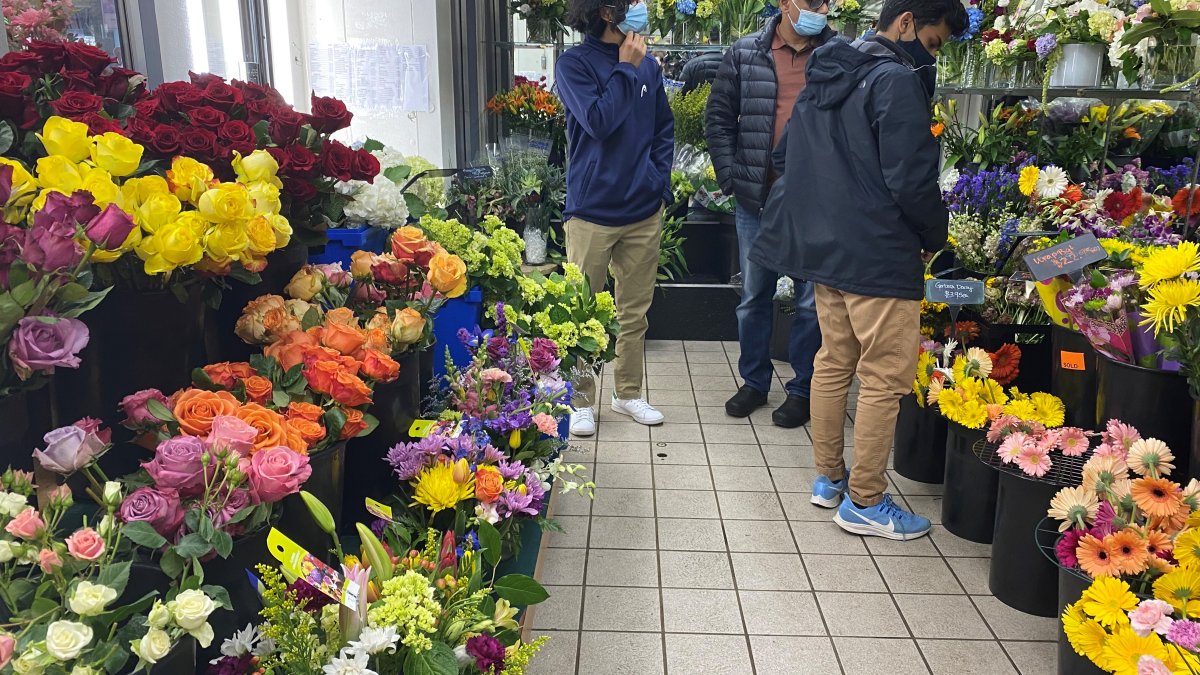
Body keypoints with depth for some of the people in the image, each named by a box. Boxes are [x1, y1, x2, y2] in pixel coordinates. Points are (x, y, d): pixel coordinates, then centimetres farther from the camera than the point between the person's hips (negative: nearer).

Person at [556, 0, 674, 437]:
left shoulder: (648, 65, 7)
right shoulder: (575, 64, -6)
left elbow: (664, 128, 15)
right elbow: (598, 121, -19)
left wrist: (660, 181, 5)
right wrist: (625, 68, -11)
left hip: (644, 210, 5)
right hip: (592, 210, -4)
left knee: (635, 312, 13)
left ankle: (629, 393, 28)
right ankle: (582, 401, 17)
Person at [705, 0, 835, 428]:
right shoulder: (745, 54, 3)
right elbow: (719, 118, 7)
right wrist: (731, 178, -1)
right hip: (757, 200, 2)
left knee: (812, 301, 7)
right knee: (754, 296, 13)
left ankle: (803, 389, 22)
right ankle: (754, 382, 29)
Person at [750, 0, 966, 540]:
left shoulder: (824, 78, 12)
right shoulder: (897, 80, -15)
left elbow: (785, 156, 19)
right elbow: (911, 180, -19)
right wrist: (936, 236, -2)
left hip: (821, 247, 9)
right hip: (878, 257, -9)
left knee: (834, 363, 17)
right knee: (885, 379, 1)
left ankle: (829, 478, 28)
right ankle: (864, 503, 9)